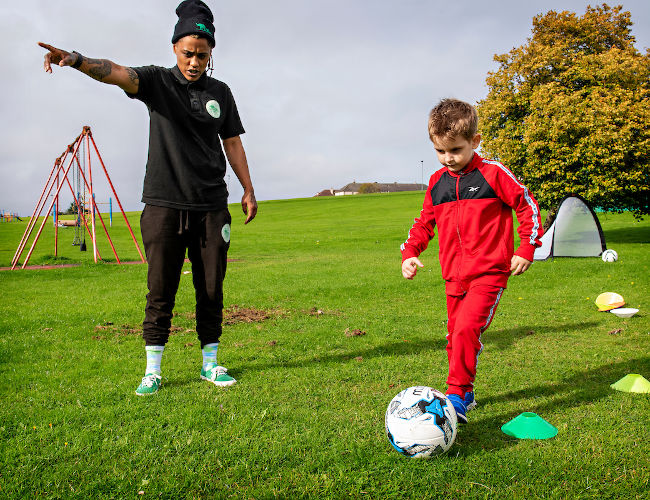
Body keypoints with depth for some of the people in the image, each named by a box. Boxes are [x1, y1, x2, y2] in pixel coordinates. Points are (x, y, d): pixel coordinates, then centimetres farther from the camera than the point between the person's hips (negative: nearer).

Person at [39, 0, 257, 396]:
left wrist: (249, 190, 9)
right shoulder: (157, 81, 2)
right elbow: (117, 73, -18)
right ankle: (153, 370, 11)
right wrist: (77, 60, -38)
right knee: (161, 290, 0)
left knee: (211, 290, 5)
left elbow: (232, 143, 15)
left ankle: (210, 363, 18)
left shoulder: (220, 93, 11)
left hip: (211, 207, 2)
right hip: (164, 205, -2)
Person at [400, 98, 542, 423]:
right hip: (454, 275, 6)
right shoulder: (436, 183, 9)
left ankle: (456, 398, -13)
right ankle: (466, 394, 30)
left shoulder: (493, 174, -7)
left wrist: (526, 249, -2)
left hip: (489, 272, -6)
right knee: (456, 335, 12)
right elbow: (424, 222, 20)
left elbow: (527, 205, 1)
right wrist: (409, 253, 7)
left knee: (467, 328, -21)